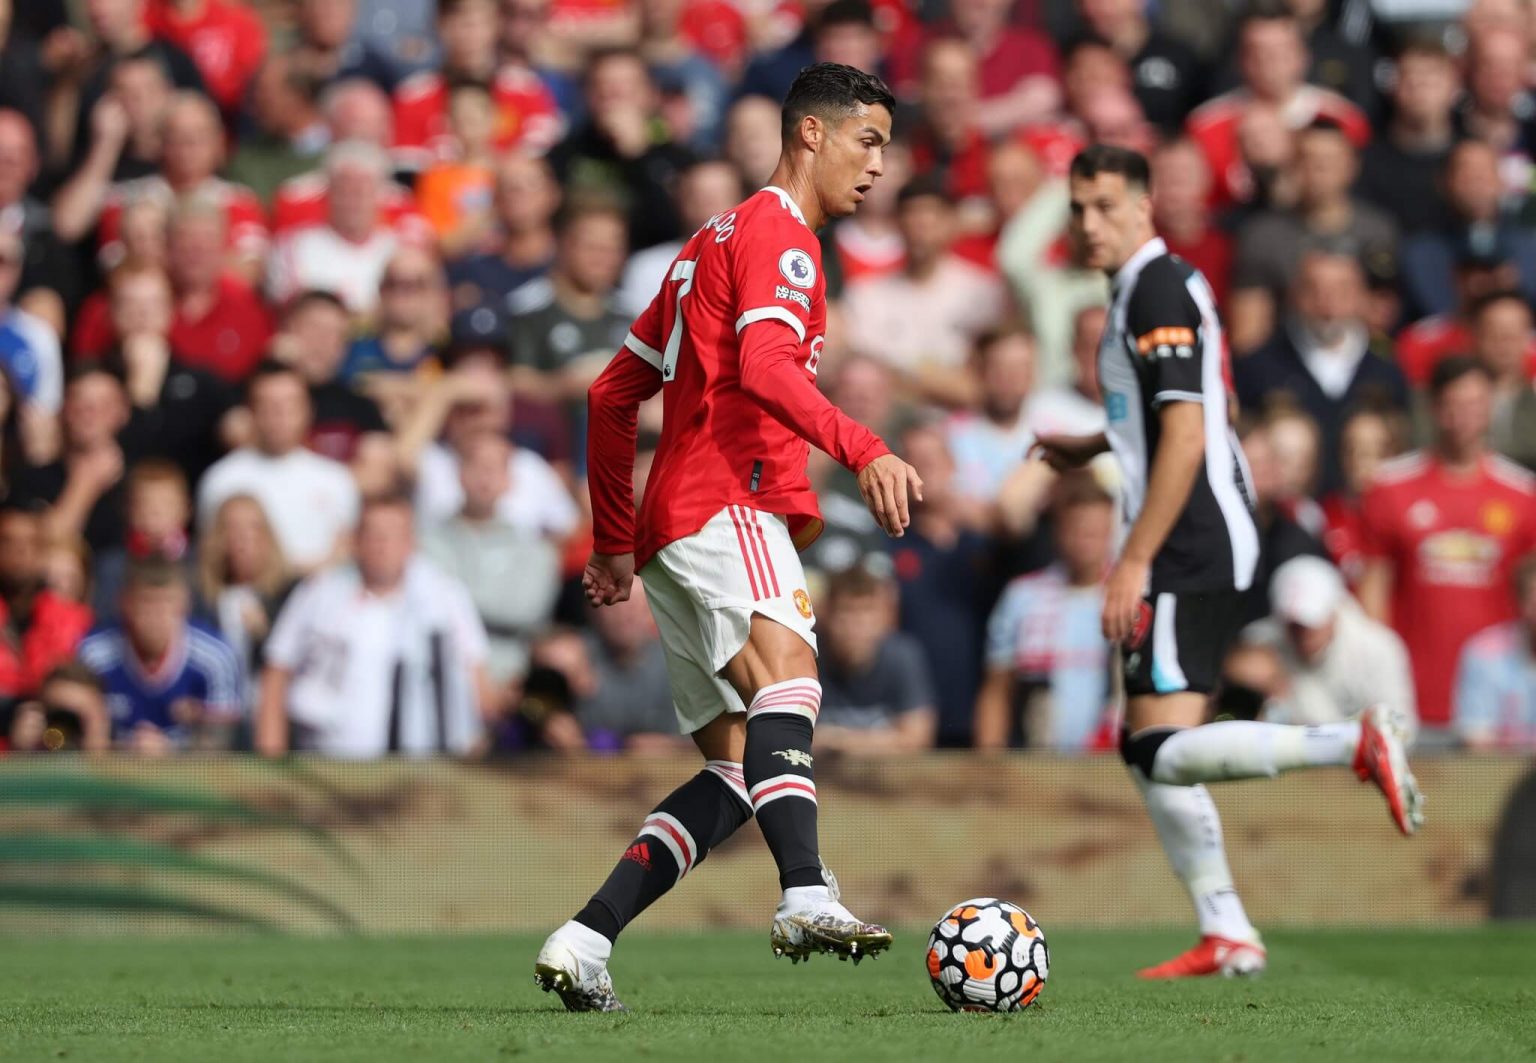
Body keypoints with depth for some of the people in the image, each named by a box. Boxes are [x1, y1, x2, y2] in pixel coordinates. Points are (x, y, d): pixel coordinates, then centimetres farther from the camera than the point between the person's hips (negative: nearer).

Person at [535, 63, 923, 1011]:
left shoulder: (715, 242, 30)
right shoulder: (779, 234, 0)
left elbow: (613, 396, 32)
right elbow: (765, 368, -20)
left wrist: (616, 540, 35)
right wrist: (865, 451, -30)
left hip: (672, 534, 11)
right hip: (726, 507, -11)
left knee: (738, 770, 7)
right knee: (787, 672, -34)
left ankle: (583, 945, 1)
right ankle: (808, 899, -58)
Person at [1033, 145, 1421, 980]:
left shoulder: (1159, 289, -13)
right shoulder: (1146, 286, 18)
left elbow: (1185, 439, -20)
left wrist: (1134, 561, -20)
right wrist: (1093, 448, 33)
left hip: (1191, 549, -10)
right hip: (1191, 554, 10)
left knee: (1165, 751, -17)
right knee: (1144, 747, 11)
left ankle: (1354, 746, -22)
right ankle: (1226, 936, 11)